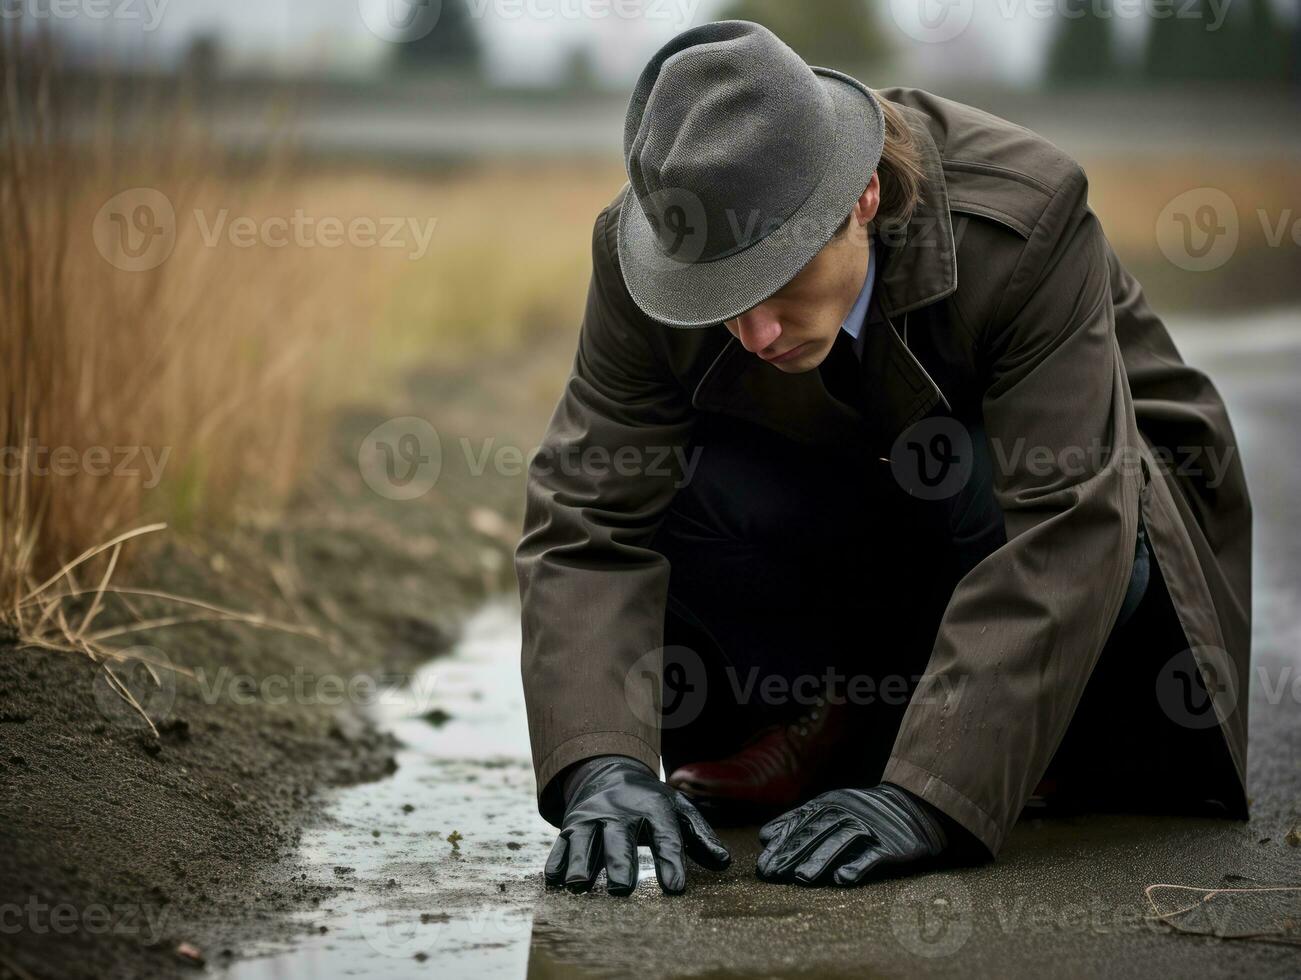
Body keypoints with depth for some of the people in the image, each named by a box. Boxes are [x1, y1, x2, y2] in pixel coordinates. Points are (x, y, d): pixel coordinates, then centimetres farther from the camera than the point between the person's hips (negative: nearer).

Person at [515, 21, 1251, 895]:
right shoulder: (642, 259, -24)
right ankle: (829, 718, -3)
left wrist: (926, 795, -47)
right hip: (849, 543, 3)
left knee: (974, 477, -38)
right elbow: (588, 520, -26)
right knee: (675, 483, -29)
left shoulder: (1019, 219, -34)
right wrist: (602, 765, -43)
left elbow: (1061, 533, -40)